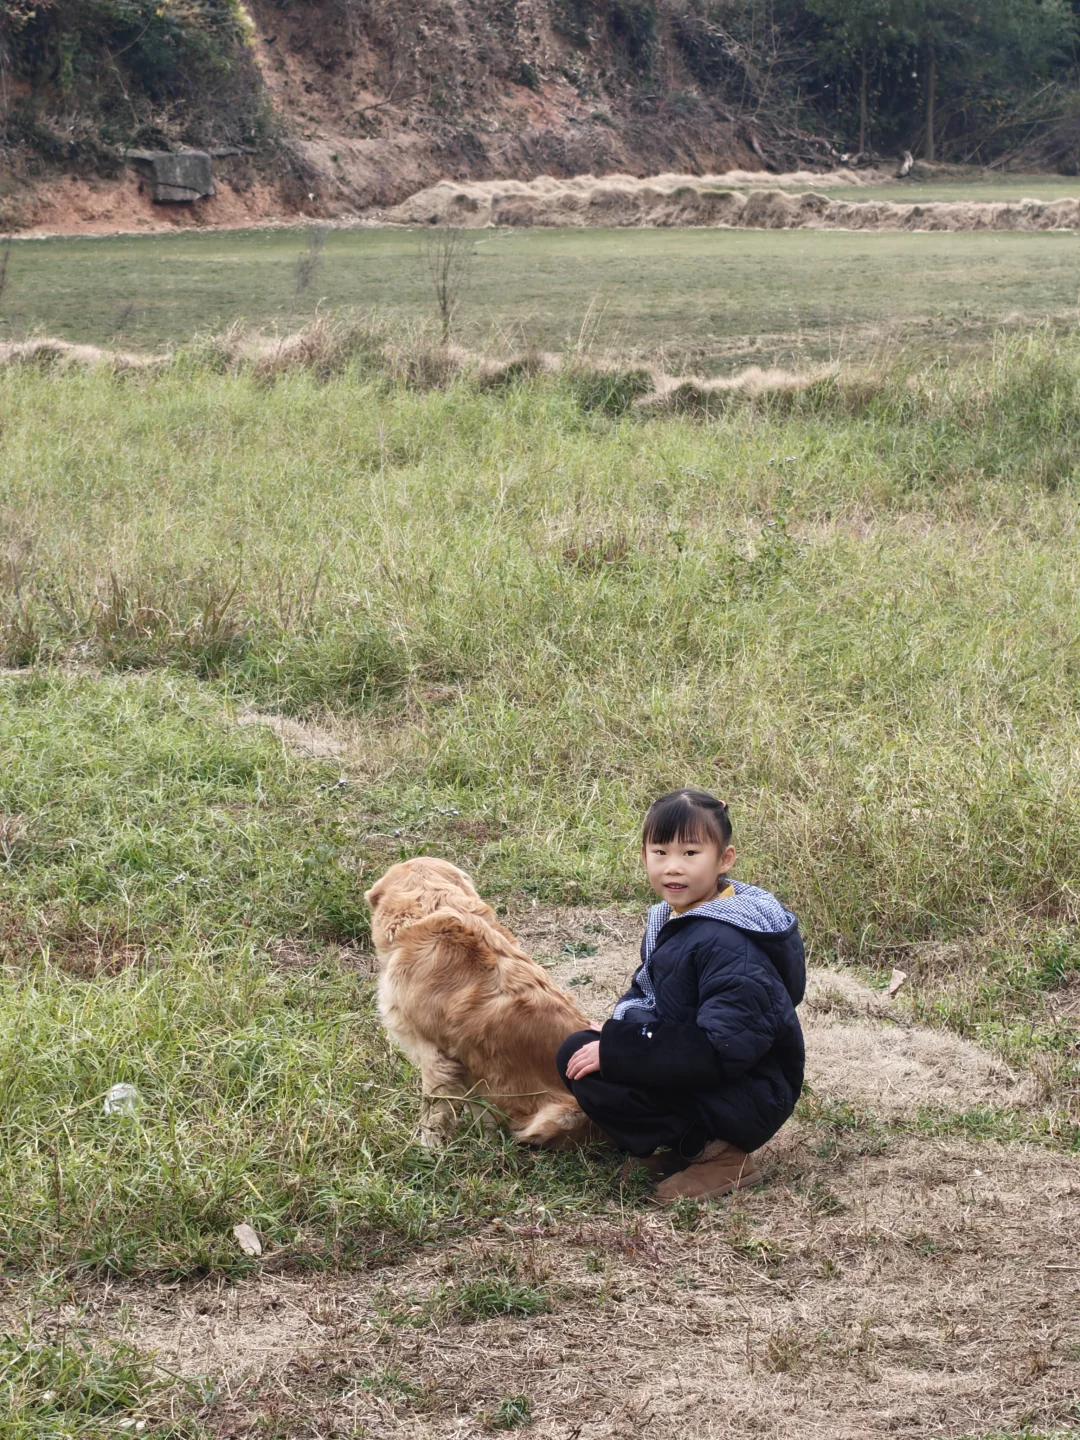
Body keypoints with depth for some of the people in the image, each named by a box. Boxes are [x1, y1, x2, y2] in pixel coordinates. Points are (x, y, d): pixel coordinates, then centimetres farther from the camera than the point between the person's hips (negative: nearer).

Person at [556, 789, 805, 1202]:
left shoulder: (728, 945, -24)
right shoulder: (670, 920, 6)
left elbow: (725, 1048, -29)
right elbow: (648, 993, 19)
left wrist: (616, 1050, -26)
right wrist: (620, 1028, -5)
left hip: (747, 1099, -10)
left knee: (579, 1059, -18)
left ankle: (713, 1153, -10)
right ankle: (688, 1142, 4)